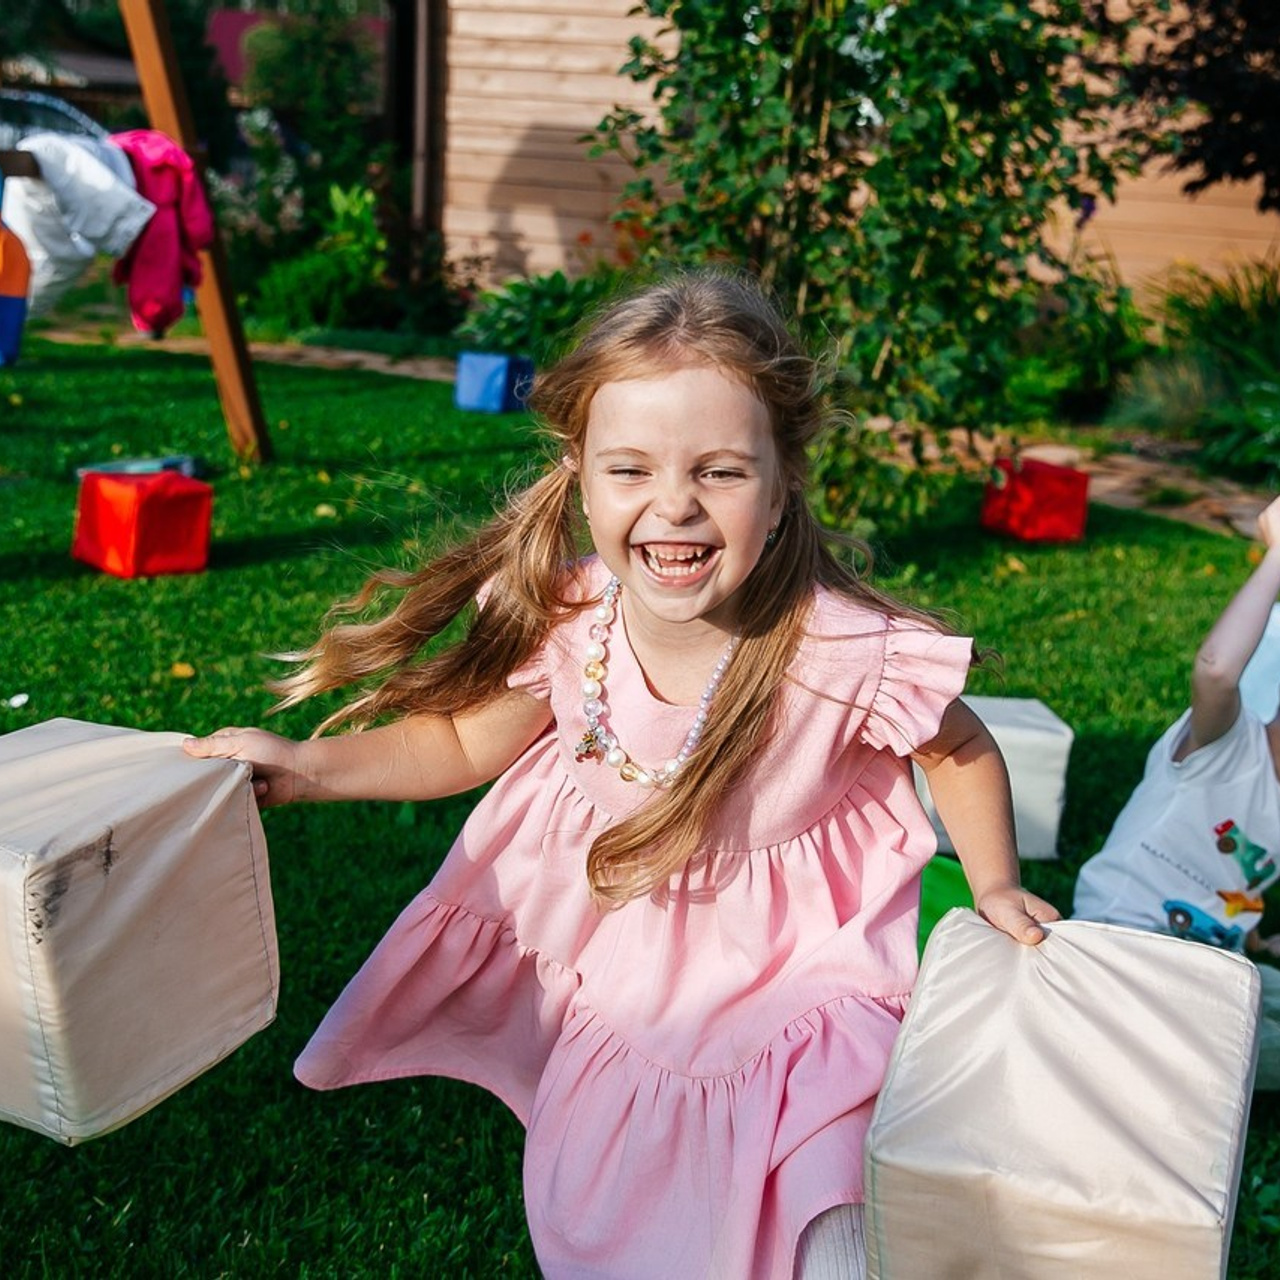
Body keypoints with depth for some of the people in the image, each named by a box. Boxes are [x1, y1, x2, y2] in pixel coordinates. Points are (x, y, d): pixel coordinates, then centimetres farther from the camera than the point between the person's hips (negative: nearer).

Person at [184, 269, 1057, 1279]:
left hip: (791, 974, -3)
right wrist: (310, 766, -12)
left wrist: (996, 890, -8)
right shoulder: (568, 622, -22)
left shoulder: (850, 651, -32)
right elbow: (465, 741, -3)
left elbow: (962, 752, -10)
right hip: (621, 958, 3)